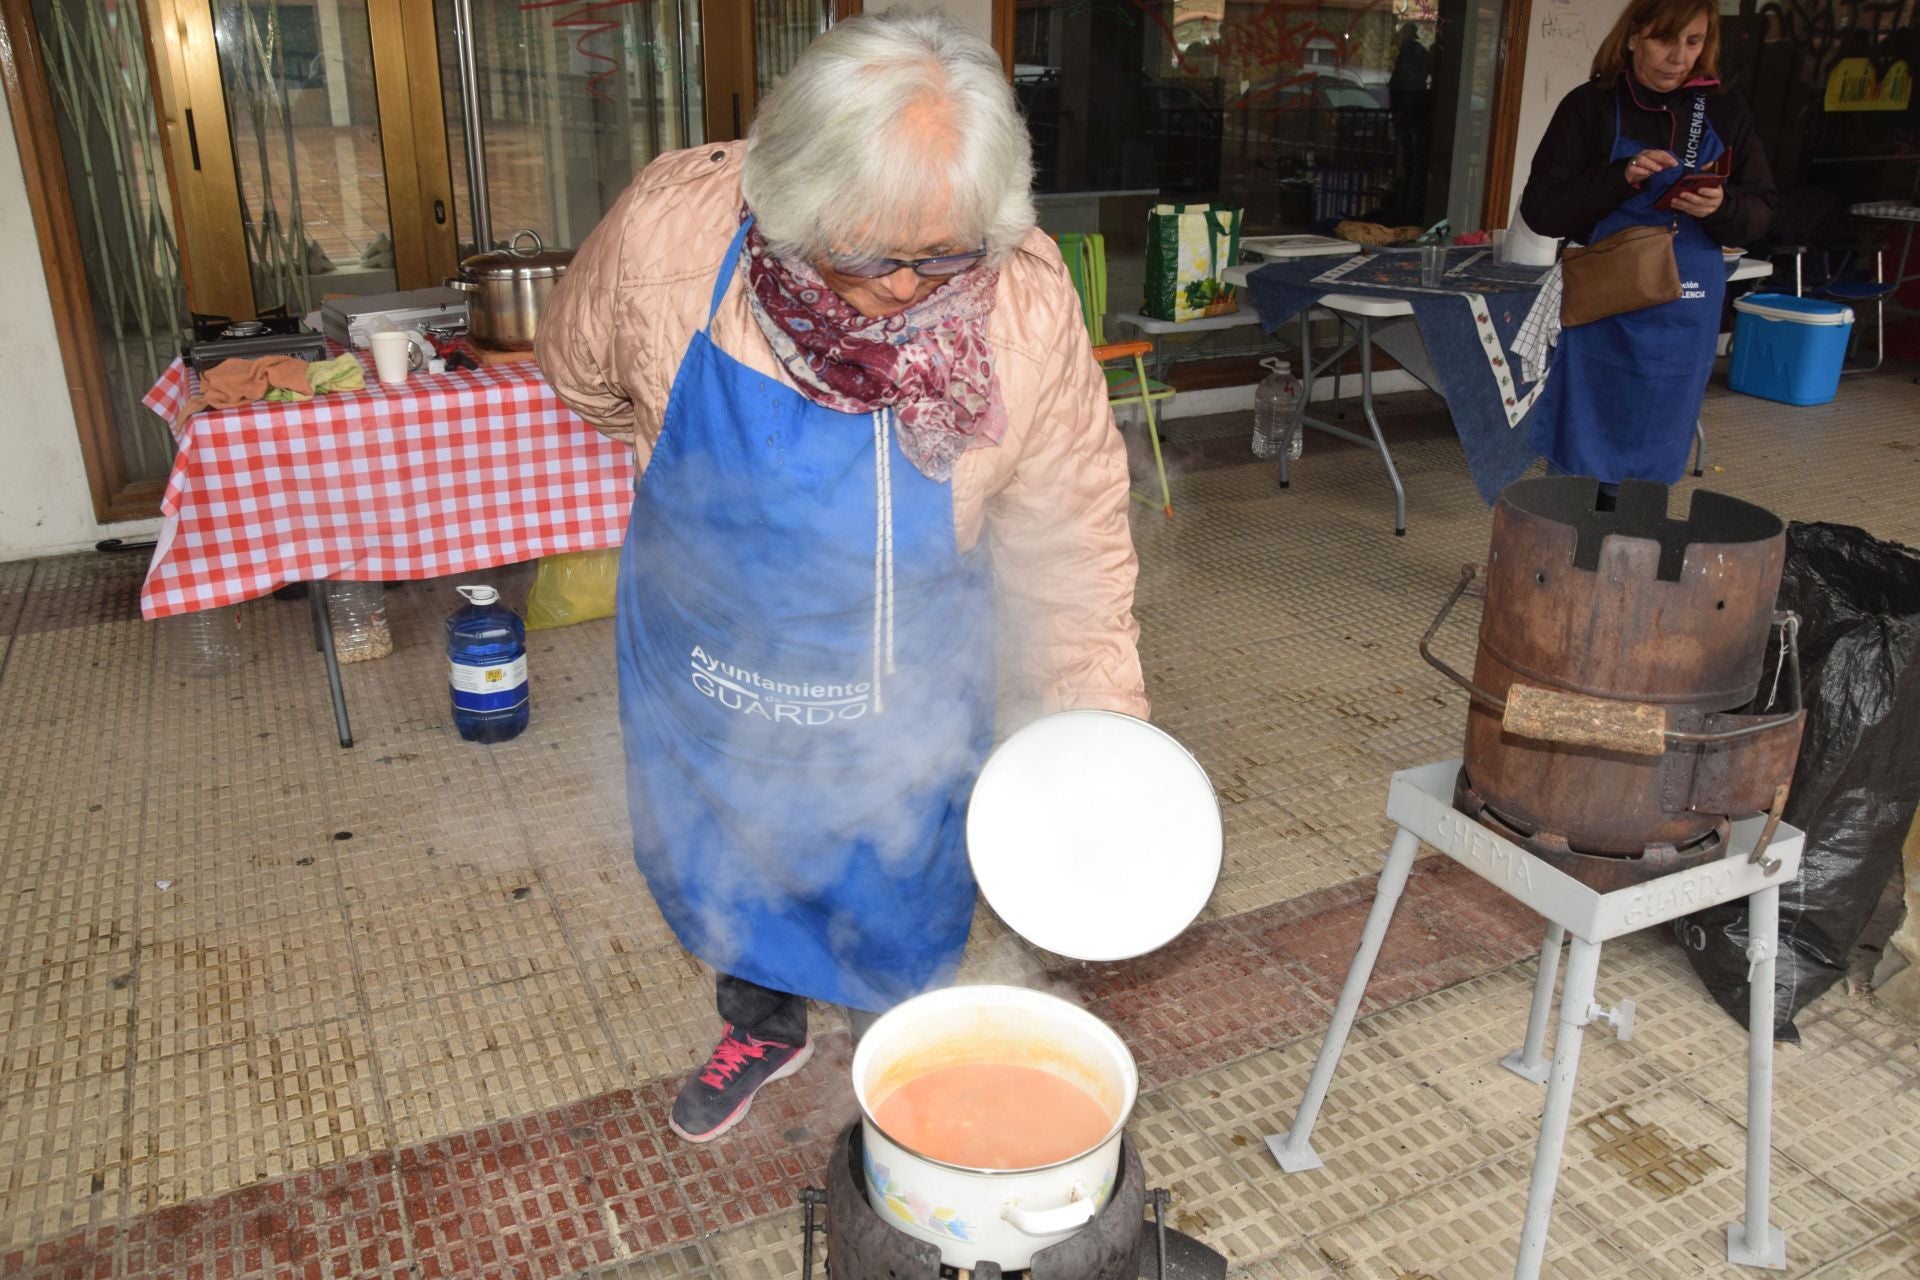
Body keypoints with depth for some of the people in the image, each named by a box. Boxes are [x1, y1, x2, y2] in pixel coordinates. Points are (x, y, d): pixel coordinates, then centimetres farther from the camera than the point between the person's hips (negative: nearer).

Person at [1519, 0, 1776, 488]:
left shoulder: (1724, 113, 5)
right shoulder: (1591, 105, -4)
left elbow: (1760, 212, 6)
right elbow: (1540, 208, -7)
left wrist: (1721, 207, -16)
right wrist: (1621, 177, -20)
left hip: (1686, 320, 3)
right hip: (1603, 314, -3)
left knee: (1654, 473, 11)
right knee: (1583, 469, 2)